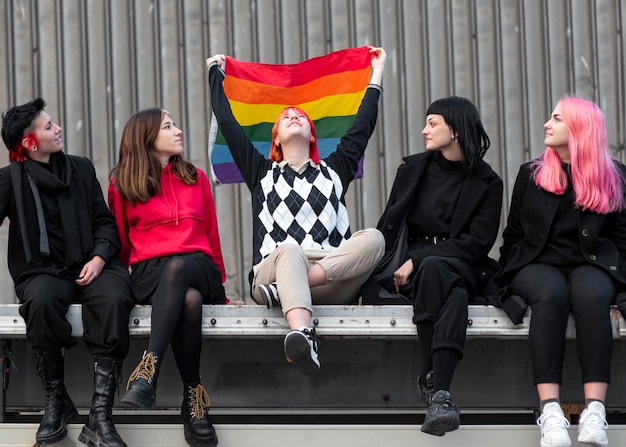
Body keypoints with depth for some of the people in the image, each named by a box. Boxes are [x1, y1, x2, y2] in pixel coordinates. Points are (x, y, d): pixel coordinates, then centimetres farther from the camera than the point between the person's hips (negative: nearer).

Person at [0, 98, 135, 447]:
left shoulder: (81, 168, 15)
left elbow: (105, 221, 13)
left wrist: (100, 256, -4)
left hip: (90, 267, 2)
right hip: (43, 271, -2)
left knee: (114, 299, -33)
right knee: (40, 302, -39)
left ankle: (100, 418, -35)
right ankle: (56, 402, -19)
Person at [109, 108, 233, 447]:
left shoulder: (196, 178, 20)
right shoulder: (122, 185, 12)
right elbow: (120, 244, 17)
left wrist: (219, 288, 20)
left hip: (197, 268, 1)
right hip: (150, 272, -1)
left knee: (177, 268, -40)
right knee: (189, 300, -39)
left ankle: (148, 370, -49)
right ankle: (193, 397, -39)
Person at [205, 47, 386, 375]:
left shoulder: (333, 171, 30)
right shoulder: (262, 173, 27)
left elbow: (363, 126, 31)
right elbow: (227, 122, 27)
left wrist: (376, 74, 39)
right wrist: (215, 73, 38)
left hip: (334, 278, 2)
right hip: (270, 271, -2)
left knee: (373, 238, -27)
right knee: (288, 251, -39)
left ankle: (283, 290, -39)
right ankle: (302, 335, -67)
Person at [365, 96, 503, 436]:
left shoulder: (486, 183, 5)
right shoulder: (412, 169, 13)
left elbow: (477, 243, -5)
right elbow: (388, 226, 12)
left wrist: (417, 261, -15)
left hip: (459, 267, -1)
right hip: (407, 265, 1)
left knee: (433, 268, -39)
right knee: (453, 294, -36)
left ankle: (432, 382, -46)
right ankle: (439, 394, -43)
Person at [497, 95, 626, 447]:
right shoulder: (531, 174, 15)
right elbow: (514, 235, 16)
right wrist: (514, 272, 2)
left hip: (591, 264, 0)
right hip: (538, 263, 0)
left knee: (590, 295, -38)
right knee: (550, 294, -37)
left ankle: (595, 409, -47)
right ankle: (550, 410, -46)